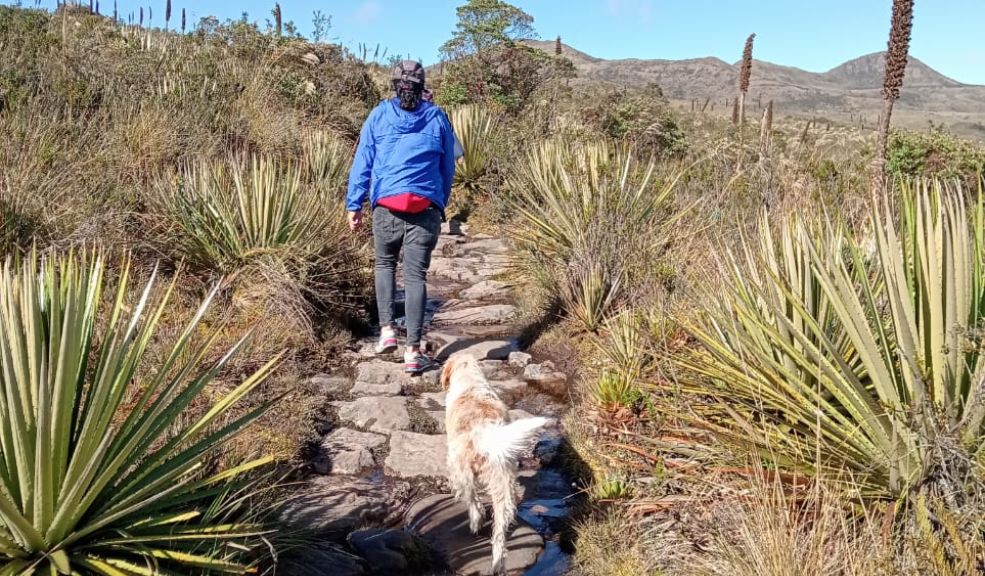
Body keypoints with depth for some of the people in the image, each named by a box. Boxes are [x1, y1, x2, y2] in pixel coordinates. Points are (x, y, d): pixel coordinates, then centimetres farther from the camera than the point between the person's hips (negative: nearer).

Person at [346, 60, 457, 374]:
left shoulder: (379, 115, 8)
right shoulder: (438, 118, 10)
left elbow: (362, 163, 5)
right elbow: (448, 169, 16)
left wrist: (354, 205, 7)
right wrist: (441, 205, 27)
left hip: (386, 206, 0)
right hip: (426, 209, 0)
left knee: (384, 264, 22)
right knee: (416, 275, 2)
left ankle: (387, 330, 12)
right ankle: (413, 350, 1)